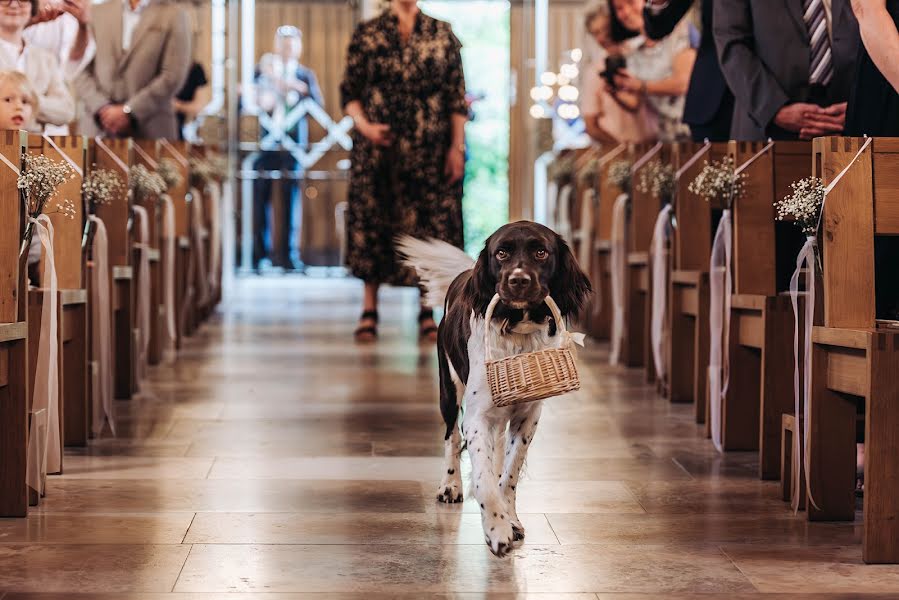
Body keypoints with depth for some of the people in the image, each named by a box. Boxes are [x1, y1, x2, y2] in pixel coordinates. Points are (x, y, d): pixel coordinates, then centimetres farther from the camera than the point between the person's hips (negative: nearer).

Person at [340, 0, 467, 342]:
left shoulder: (442, 34, 6)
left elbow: (457, 98, 3)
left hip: (429, 151, 0)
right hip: (378, 148, 0)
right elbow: (349, 92, 4)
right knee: (373, 218, 1)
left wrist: (457, 148, -3)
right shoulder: (367, 34, 5)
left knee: (430, 222, 0)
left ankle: (427, 312, 7)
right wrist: (365, 126, -13)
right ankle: (369, 310, 7)